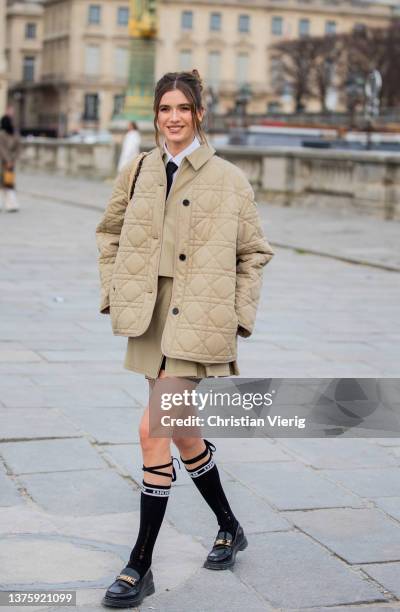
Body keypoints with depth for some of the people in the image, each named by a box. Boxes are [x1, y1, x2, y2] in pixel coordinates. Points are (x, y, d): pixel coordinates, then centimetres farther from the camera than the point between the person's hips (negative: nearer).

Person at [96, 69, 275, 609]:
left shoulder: (229, 181, -5)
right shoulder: (138, 173, 5)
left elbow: (254, 252, 4)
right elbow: (109, 233, 18)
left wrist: (240, 315, -1)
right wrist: (114, 292, 8)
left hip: (198, 325, -5)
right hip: (149, 321, 5)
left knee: (153, 432, -14)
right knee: (182, 433, 17)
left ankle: (140, 568, -1)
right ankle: (229, 529, 40)